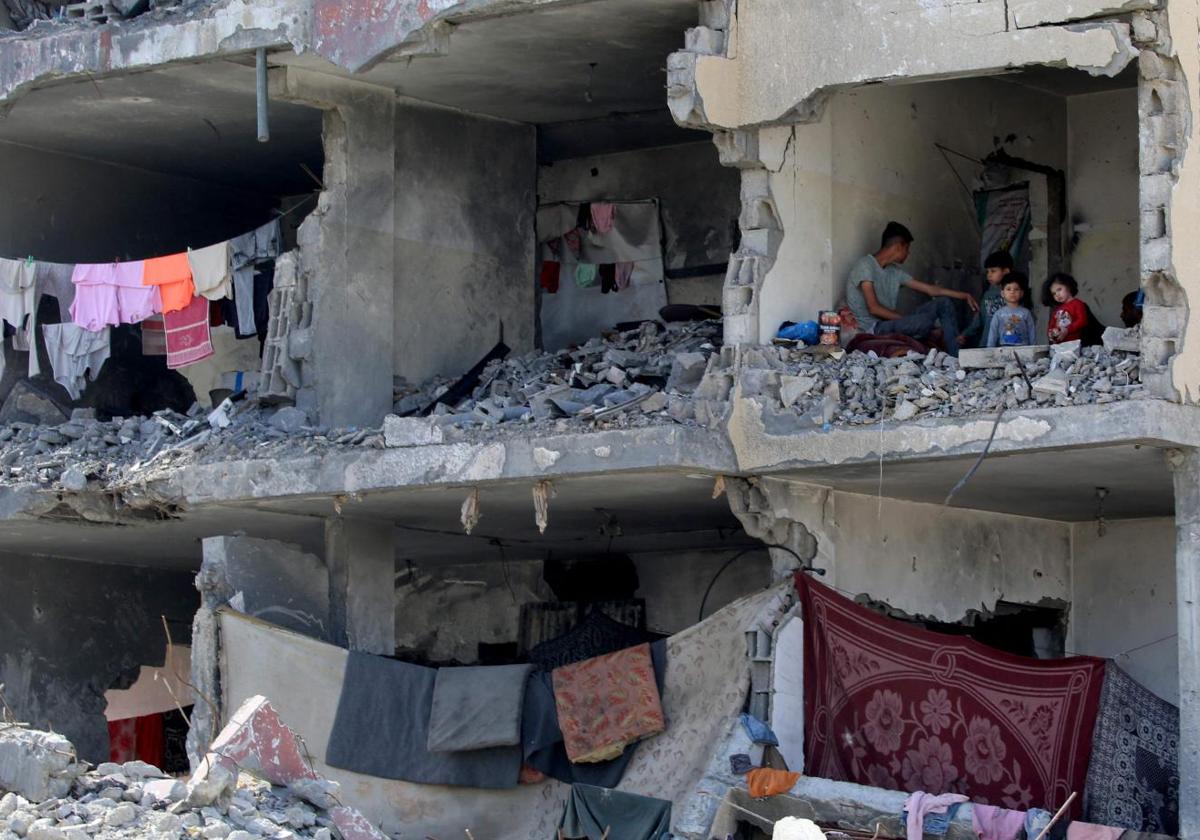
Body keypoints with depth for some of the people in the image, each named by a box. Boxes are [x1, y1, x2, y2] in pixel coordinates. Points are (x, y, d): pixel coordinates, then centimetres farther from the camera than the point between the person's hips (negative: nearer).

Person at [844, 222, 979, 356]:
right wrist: (907, 320, -17)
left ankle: (956, 358, -4)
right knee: (925, 321, -33)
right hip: (872, 329, -9)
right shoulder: (865, 266, -13)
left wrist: (965, 296, 12)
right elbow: (873, 308, -20)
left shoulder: (895, 271, 13)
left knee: (943, 303, 3)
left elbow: (930, 289, 16)